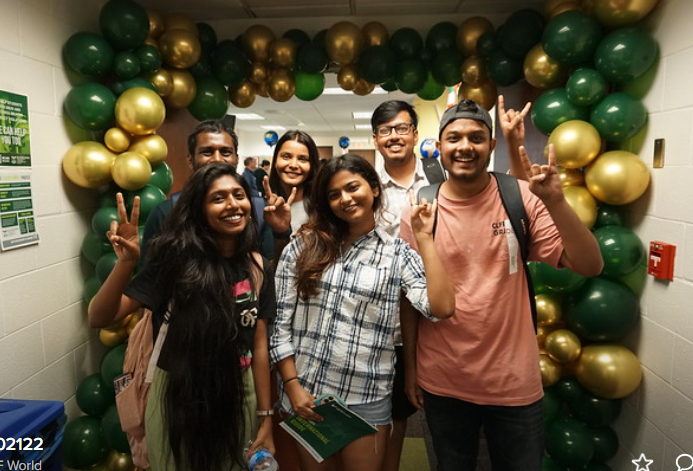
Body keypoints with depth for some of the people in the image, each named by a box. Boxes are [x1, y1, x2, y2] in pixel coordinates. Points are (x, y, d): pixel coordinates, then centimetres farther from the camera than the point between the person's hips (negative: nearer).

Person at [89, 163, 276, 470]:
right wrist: (126, 262, -34)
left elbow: (259, 346, -3)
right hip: (177, 399, -2)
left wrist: (265, 416, 0)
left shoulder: (256, 267, -6)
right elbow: (99, 319, -18)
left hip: (239, 399, 3)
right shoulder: (176, 260, -15)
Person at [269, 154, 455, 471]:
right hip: (304, 392, 1)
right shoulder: (304, 246, 0)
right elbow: (280, 322, -1)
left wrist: (424, 238, -13)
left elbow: (441, 308, -17)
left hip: (367, 399, -1)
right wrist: (292, 385, -7)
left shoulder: (397, 254, -2)